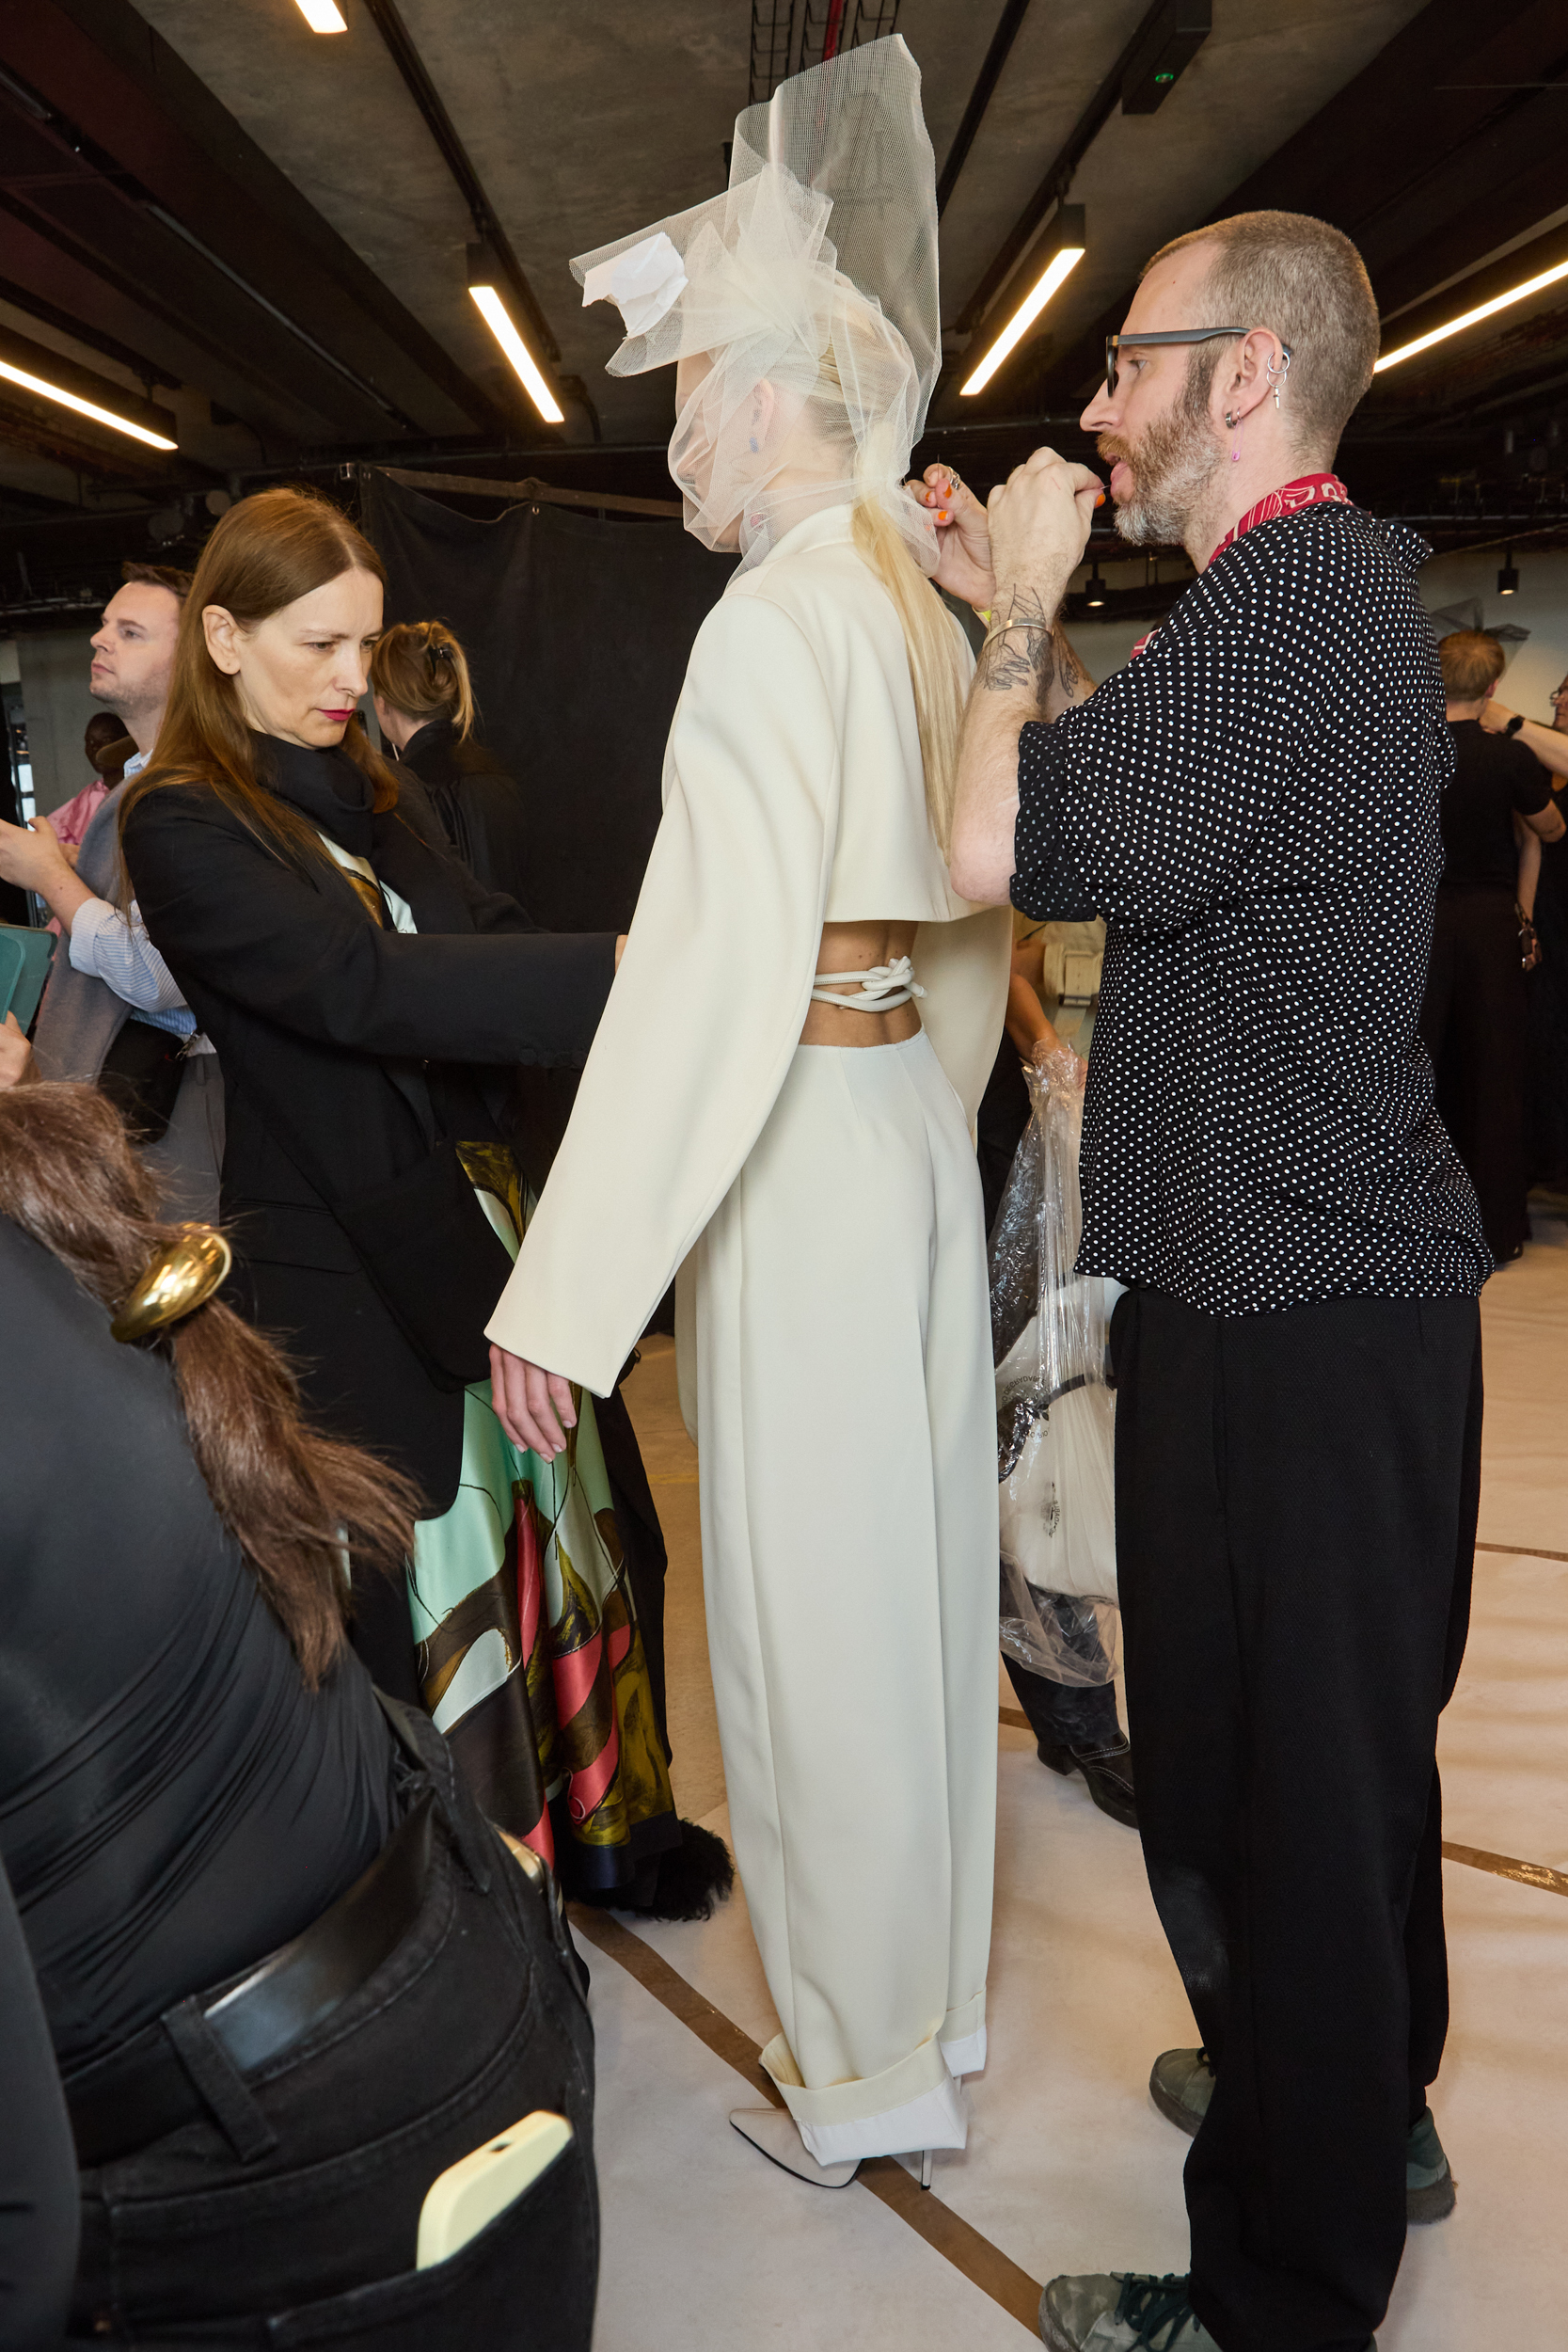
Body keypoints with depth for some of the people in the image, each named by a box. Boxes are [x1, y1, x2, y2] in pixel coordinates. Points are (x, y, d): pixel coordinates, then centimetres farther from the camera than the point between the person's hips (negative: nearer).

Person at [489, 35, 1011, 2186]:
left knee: (815, 1604, 3)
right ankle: (934, 1986, 35)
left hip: (803, 1150, -9)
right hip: (915, 1127, 9)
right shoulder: (924, 613, 13)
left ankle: (873, 2068, 22)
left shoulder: (779, 615, -15)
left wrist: (566, 1289, -23)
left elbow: (714, 965, -24)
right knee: (913, 1569, 17)